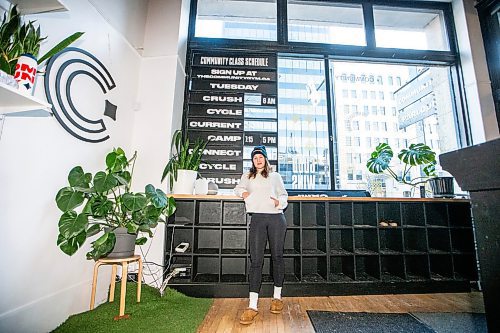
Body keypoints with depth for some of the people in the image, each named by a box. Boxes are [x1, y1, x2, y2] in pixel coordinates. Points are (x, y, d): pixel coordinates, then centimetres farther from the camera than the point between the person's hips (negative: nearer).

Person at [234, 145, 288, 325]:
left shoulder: (275, 176, 15)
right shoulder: (247, 176, 19)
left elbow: (284, 194, 14)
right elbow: (238, 188, 31)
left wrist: (280, 201, -8)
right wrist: (243, 192, 8)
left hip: (276, 218, 0)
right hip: (257, 218, 0)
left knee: (277, 256, 8)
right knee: (255, 260, -5)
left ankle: (277, 296, 26)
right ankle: (252, 306, 0)